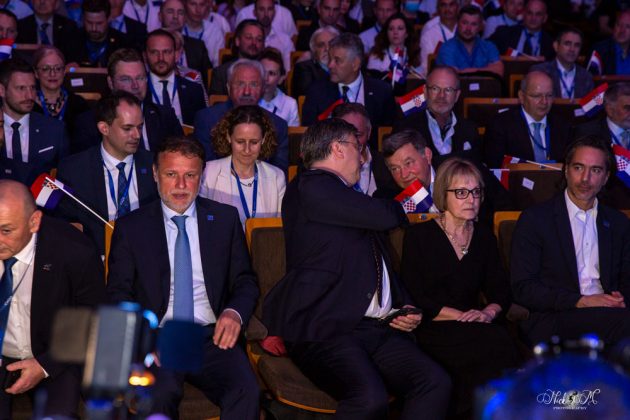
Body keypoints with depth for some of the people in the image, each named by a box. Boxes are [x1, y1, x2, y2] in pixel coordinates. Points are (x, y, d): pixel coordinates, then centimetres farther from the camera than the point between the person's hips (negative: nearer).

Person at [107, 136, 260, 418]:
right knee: (161, 393, -35)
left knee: (246, 392, -30)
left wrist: (235, 312, -6)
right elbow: (118, 292, 8)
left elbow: (245, 281, 17)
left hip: (212, 338, 1)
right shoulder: (131, 227, 10)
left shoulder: (225, 218, 14)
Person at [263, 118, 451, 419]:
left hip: (378, 328, 8)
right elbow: (385, 216, -6)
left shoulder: (350, 200, 26)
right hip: (323, 329, -8)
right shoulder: (311, 185, 0)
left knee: (435, 383, -16)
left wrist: (405, 308, 12)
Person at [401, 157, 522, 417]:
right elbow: (415, 297, -5)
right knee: (498, 345, -31)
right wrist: (462, 316, -13)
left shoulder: (485, 237, 18)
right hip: (431, 334, -4)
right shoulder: (419, 236, 3)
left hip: (474, 328, 4)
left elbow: (501, 292, 14)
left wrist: (489, 312, -9)